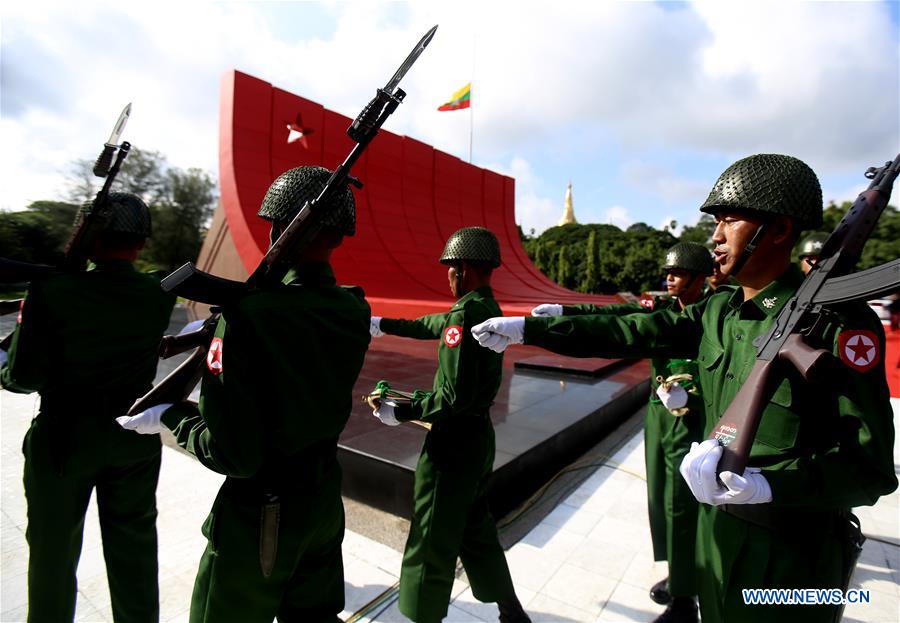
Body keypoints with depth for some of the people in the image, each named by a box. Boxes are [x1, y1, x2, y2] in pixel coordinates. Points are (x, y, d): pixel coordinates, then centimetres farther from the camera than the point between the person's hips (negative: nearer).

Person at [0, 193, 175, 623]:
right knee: (134, 545, 19)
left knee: (54, 551, 19)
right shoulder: (160, 297, -9)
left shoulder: (51, 291, -18)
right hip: (136, 440, 3)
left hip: (63, 438, -2)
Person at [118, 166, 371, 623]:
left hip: (259, 514, -5)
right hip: (325, 500, 6)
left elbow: (233, 455, -24)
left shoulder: (247, 315, -27)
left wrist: (169, 416, -6)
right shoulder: (354, 311, -9)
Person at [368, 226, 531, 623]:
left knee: (432, 543, 8)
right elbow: (433, 324, 19)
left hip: (454, 442, -9)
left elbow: (455, 397, -27)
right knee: (476, 529, 24)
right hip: (479, 436, 9)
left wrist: (400, 412, -15)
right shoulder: (488, 309, 5)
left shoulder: (463, 316, -23)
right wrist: (383, 324, 26)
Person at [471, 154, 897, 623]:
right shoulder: (716, 311, -2)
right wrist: (526, 329, -8)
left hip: (792, 550, -5)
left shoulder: (839, 323, -20)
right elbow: (626, 333, -5)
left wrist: (766, 484, -39)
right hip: (715, 523, 6)